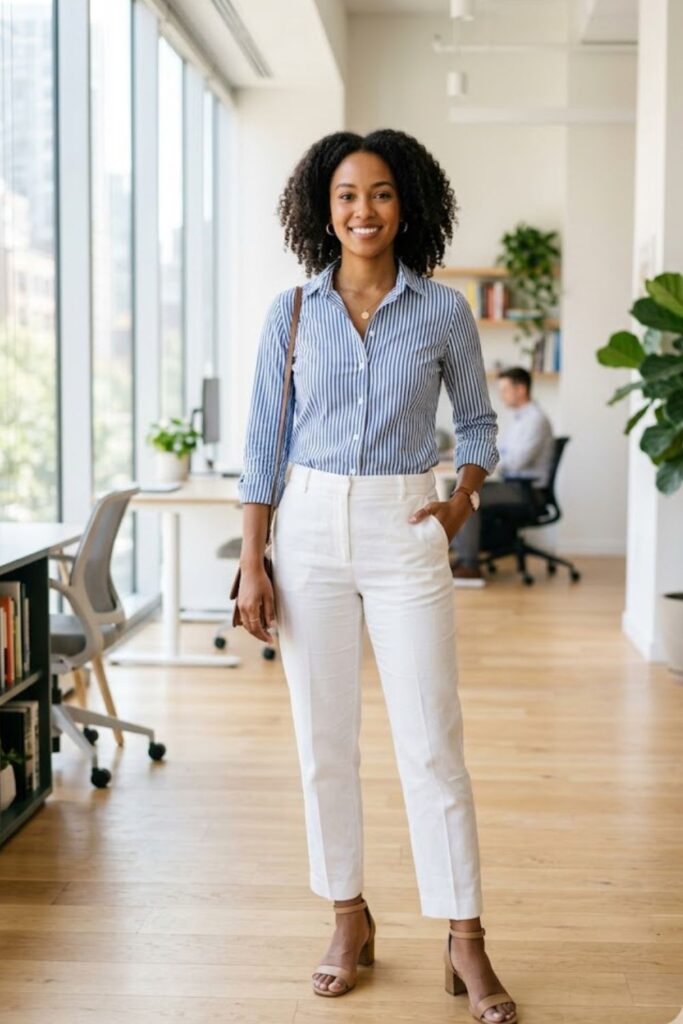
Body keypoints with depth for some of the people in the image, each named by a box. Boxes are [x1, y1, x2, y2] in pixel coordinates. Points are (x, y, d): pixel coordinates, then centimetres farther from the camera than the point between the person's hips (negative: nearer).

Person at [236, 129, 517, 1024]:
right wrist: (252, 564, -1)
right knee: (324, 739, 7)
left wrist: (463, 498, -4)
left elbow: (479, 423, 14)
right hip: (310, 530, 1)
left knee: (432, 742, -1)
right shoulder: (292, 312, 3)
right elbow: (264, 441, 4)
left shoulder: (443, 312, 1)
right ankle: (351, 920, 23)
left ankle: (465, 944, 11)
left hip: (406, 534, -1)